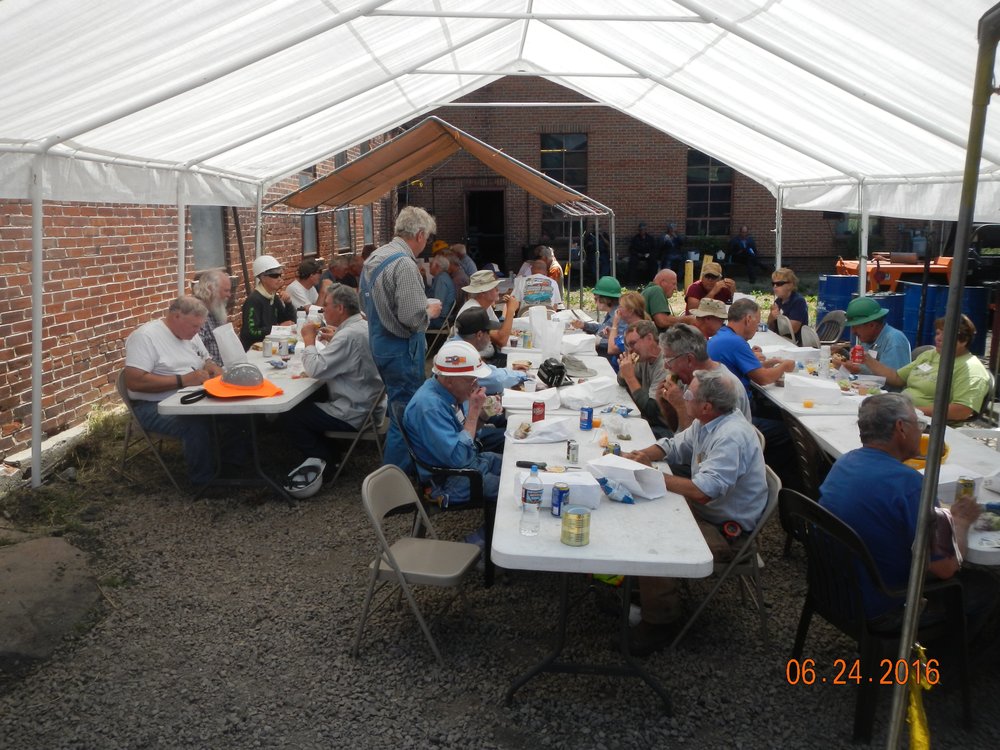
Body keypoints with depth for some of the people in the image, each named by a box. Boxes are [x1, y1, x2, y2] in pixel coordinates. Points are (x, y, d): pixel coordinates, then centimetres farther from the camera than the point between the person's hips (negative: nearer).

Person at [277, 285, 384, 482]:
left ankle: (326, 465, 7)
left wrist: (309, 339, -12)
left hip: (354, 415, -10)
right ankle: (330, 455, 27)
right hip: (368, 405, 10)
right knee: (308, 402, 26)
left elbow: (316, 369, -26)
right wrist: (333, 341, 6)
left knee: (287, 417, -3)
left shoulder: (349, 335, -25)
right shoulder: (364, 326, 6)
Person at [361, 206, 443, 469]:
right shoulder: (404, 264, -21)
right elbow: (413, 317, -26)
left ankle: (395, 468, 37)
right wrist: (430, 311, -6)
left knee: (398, 409, 23)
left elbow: (365, 303, 18)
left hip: (380, 344, 10)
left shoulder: (374, 257, 8)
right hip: (402, 349, -10)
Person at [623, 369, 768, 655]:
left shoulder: (732, 436, -27)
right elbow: (674, 446, 19)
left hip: (726, 531, -10)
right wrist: (645, 455, -3)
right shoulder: (707, 423, 3)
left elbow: (703, 491, -34)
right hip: (703, 509, 10)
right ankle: (641, 588, 19)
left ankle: (661, 623, -5)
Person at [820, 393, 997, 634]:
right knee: (985, 586, 12)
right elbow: (944, 567, -23)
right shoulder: (908, 483, -28)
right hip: (877, 610, -8)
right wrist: (961, 522, -4)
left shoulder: (844, 462, -1)